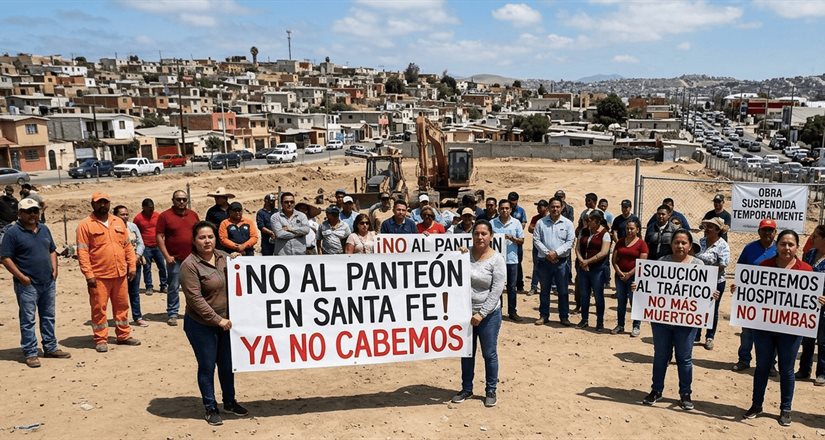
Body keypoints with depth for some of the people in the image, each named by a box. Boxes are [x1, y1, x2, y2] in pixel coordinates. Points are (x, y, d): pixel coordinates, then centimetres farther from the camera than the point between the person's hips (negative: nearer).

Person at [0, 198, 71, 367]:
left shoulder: (44, 229, 11)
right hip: (27, 284, -6)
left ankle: (50, 348, 24)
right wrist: (21, 277, -15)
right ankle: (30, 353, 8)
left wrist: (54, 268, 7)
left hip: (48, 282, 6)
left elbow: (52, 250, 21)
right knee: (28, 319, 1)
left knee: (48, 317, 14)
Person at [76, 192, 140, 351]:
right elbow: (82, 252, -9)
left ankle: (124, 335, 24)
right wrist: (88, 275, -14)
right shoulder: (85, 225, -5)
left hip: (120, 274, 5)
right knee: (99, 308, 3)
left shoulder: (118, 222, 11)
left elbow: (128, 246, 14)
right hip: (99, 276, -5)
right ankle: (101, 340, 13)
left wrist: (131, 266, 7)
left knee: (122, 306, 12)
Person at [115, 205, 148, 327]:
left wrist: (137, 257, -8)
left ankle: (137, 318, 19)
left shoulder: (133, 226, 8)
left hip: (135, 263, 5)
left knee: (135, 292, 12)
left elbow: (140, 243, 8)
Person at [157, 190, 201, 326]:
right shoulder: (165, 216, -3)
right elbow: (159, 237, -5)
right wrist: (167, 256, -11)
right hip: (175, 259, -3)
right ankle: (172, 314, 12)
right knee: (173, 288, 3)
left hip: (192, 258, 4)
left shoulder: (193, 214, 9)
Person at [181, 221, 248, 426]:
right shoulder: (190, 265, -16)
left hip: (226, 321, 5)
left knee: (227, 364, 16)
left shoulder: (224, 257, 2)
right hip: (201, 326, -5)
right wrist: (218, 320, -21)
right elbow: (195, 299, -20)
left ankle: (229, 402, 35)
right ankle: (210, 409, 23)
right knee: (207, 366, 7)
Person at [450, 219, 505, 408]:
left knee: (489, 354, 8)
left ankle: (490, 391, 24)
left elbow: (496, 290, -14)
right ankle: (466, 389, 30)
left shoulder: (496, 259, -10)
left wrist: (482, 313, -17)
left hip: (489, 314, -3)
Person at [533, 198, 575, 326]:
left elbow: (570, 242, -4)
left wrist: (556, 252, -14)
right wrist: (547, 253, -12)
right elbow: (536, 240, -1)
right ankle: (544, 316, 19)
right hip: (544, 261, 1)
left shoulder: (568, 223, 2)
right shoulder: (541, 223, 3)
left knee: (563, 291, 4)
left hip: (561, 261, -1)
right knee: (544, 290, 10)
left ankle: (564, 316, 14)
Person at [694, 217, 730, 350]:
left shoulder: (722, 246, -12)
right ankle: (696, 335, 26)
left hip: (715, 282, -5)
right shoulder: (701, 242, 4)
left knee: (712, 310, 10)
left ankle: (709, 338, 23)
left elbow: (722, 266, -18)